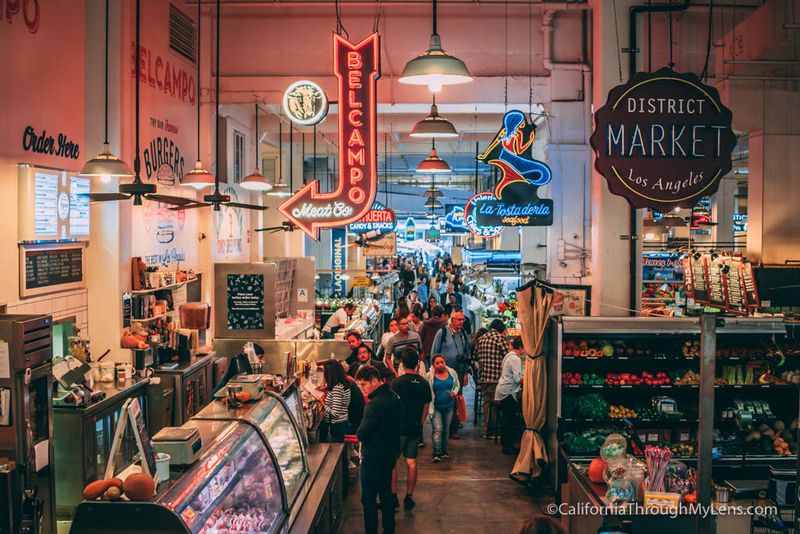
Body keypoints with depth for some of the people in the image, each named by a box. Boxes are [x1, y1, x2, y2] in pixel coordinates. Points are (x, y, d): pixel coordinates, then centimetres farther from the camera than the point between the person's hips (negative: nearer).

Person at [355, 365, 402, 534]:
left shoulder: (376, 403, -25)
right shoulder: (394, 397, 4)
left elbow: (361, 434, -24)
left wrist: (360, 433, -2)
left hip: (373, 459, -9)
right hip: (390, 455, 9)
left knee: (368, 499, 3)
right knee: (386, 495, 19)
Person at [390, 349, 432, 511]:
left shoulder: (398, 382, -12)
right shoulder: (424, 383, 2)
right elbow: (426, 407, 8)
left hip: (399, 428, -4)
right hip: (416, 428, 4)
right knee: (412, 462, 9)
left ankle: (393, 496, 5)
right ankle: (409, 497, 12)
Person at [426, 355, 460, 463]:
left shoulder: (452, 372, -1)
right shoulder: (430, 376, -11)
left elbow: (457, 385, 14)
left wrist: (454, 392, -8)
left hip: (449, 406, 4)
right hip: (436, 407, -4)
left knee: (446, 430, 15)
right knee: (438, 429, -13)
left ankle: (444, 451, 30)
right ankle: (436, 454, -13)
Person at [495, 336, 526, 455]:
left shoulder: (509, 356, 14)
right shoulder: (515, 359, -16)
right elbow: (518, 378, -21)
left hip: (503, 390, 10)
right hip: (508, 392, -10)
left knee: (507, 418, 14)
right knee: (509, 419, -4)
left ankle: (506, 443, 21)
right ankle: (507, 446, 0)